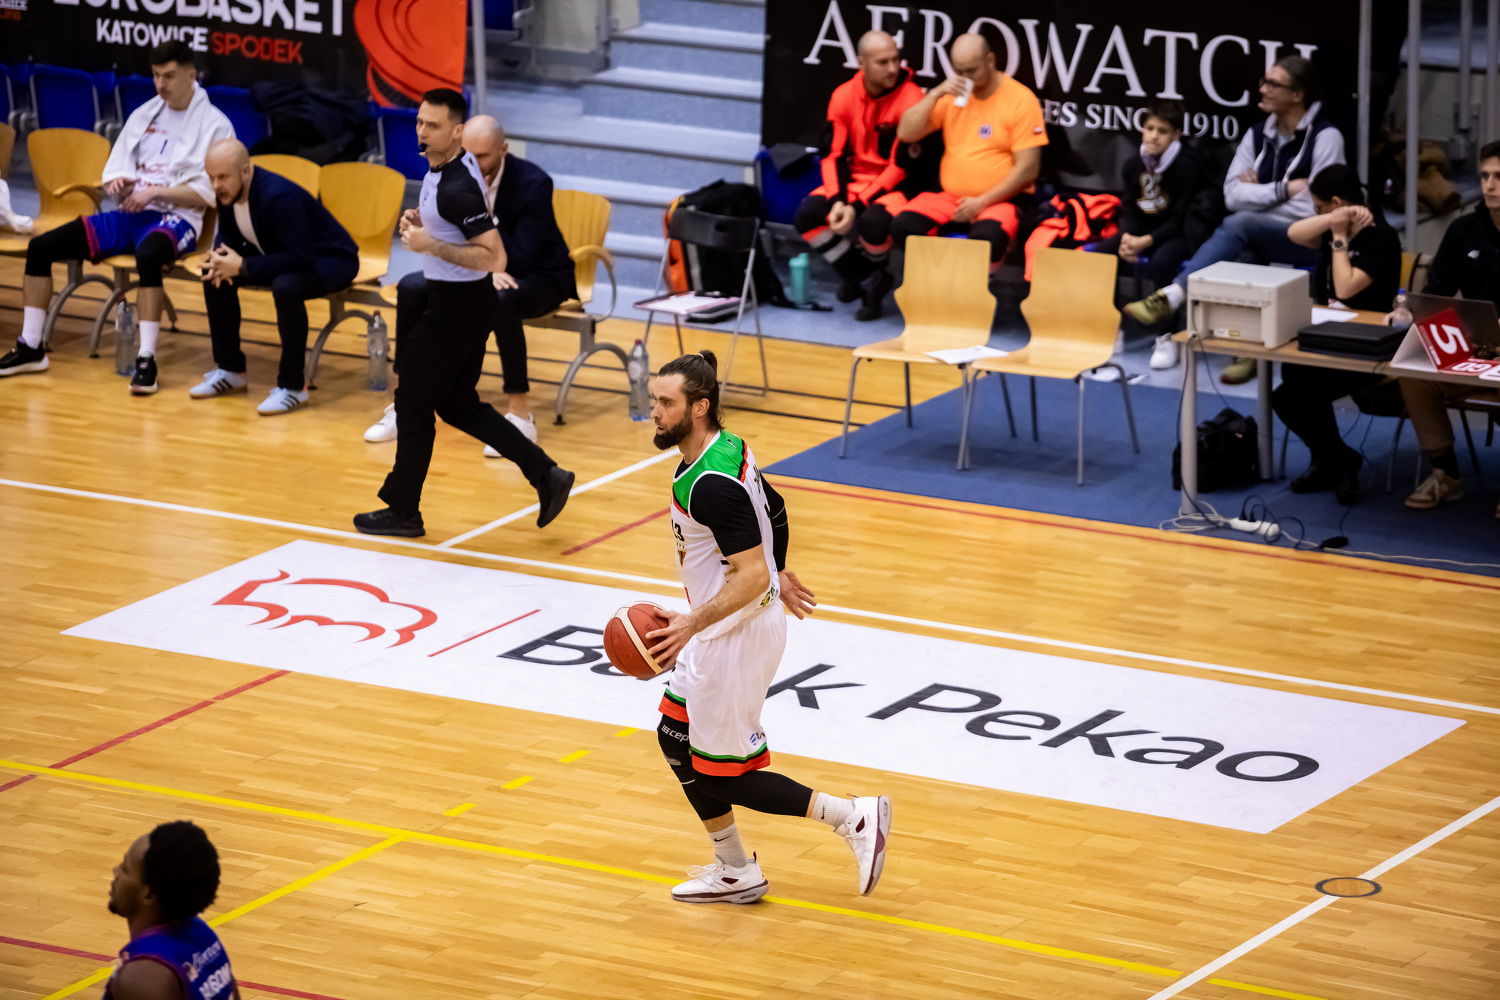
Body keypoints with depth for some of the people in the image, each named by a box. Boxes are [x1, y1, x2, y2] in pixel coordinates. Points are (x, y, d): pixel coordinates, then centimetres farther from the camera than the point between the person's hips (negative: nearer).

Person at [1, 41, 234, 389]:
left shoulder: (214, 124, -2)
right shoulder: (143, 115, 16)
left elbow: (208, 193, -9)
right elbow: (114, 171, 18)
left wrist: (154, 192, -16)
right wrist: (119, 183, -6)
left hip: (177, 219, -6)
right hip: (131, 215, 6)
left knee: (148, 254, -43)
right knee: (41, 247, -7)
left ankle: (146, 359, -39)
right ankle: (30, 349, 1)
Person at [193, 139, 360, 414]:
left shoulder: (278, 196, -34)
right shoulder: (227, 191, -9)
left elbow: (301, 258, -37)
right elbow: (228, 235, 8)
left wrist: (243, 266, -35)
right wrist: (221, 257, -17)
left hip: (330, 261, -9)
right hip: (283, 254, 9)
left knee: (285, 286, -38)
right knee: (214, 274, -2)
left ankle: (293, 386, -23)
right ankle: (230, 371, 11)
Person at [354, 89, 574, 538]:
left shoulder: (457, 189, -26)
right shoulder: (442, 165, 4)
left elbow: (495, 256, -28)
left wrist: (432, 246, -27)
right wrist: (420, 219, 7)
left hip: (456, 306, -10)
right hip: (465, 302, 10)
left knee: (413, 404, 3)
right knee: (459, 405, 17)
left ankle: (403, 512, 15)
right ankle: (545, 475, 14)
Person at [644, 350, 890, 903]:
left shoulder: (712, 484, -27)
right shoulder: (726, 451, 4)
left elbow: (751, 576, -30)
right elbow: (774, 508, 21)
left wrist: (691, 626, -31)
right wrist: (779, 572, 34)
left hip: (738, 634, -10)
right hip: (721, 631, 10)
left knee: (721, 773, -1)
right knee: (676, 738, 18)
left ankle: (853, 817, 2)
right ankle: (735, 873, 28)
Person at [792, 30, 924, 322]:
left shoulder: (911, 99, -16)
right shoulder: (843, 96, -2)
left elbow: (901, 165, -16)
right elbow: (834, 154, 0)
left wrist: (857, 206, -22)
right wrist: (837, 201, -19)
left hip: (894, 186, -5)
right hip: (853, 180, 5)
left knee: (873, 223, -35)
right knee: (805, 217, -18)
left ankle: (874, 273, 2)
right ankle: (866, 279, -1)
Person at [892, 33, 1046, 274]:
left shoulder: (1021, 100, -6)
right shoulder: (952, 94, 9)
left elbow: (1027, 169, -9)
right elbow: (905, 134, 4)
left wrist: (981, 202, -15)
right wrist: (936, 94, -9)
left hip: (1000, 199, -5)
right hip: (950, 197, 5)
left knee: (985, 238, -38)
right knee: (904, 227, -23)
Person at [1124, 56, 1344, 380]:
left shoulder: (1325, 137, -7)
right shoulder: (1257, 137, 12)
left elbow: (1316, 209, -15)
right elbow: (1233, 196, 2)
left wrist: (1259, 194, -5)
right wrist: (1285, 189, -9)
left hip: (1308, 241, -5)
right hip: (1257, 241, 5)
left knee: (1240, 224, -33)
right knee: (1239, 255, -33)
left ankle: (1171, 297, -40)